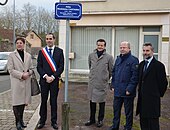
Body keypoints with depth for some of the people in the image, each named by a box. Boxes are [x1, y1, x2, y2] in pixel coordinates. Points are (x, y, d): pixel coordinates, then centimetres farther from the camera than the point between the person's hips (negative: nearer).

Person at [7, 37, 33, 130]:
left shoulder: (28, 56, 13)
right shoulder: (11, 55, 2)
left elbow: (31, 69, 14)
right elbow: (10, 69, -5)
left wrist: (28, 73, -8)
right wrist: (21, 75, -14)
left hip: (26, 82, 4)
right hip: (16, 82, -3)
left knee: (24, 101, 8)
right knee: (16, 102, -2)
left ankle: (21, 120, 23)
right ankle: (18, 122, 8)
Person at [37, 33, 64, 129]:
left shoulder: (59, 51, 3)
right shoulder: (41, 51, 6)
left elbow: (61, 67, -2)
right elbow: (39, 67, 2)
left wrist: (53, 77, -11)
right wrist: (45, 76, -11)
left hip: (55, 80, -1)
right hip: (44, 80, 1)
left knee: (54, 101, 6)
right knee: (43, 100, 7)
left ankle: (54, 121, 16)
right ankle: (42, 121, 18)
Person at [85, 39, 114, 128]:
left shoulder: (109, 57, -8)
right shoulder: (91, 55, 2)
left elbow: (111, 70, 2)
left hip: (102, 83, -3)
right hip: (92, 82, 3)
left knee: (101, 102, 8)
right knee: (92, 101, 12)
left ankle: (100, 120, 24)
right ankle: (92, 119, 27)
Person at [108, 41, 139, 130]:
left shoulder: (133, 60, -11)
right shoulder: (118, 59, 11)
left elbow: (135, 76, -15)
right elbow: (113, 73, 16)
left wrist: (129, 89, -18)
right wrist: (113, 86, 9)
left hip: (127, 92, -6)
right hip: (117, 91, 6)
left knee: (128, 112, 8)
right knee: (116, 109, 16)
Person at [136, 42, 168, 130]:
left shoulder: (158, 65, -10)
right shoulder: (141, 64, 12)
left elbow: (163, 82, -9)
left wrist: (159, 94, -1)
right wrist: (141, 92, 13)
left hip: (152, 100, -7)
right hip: (142, 99, 7)